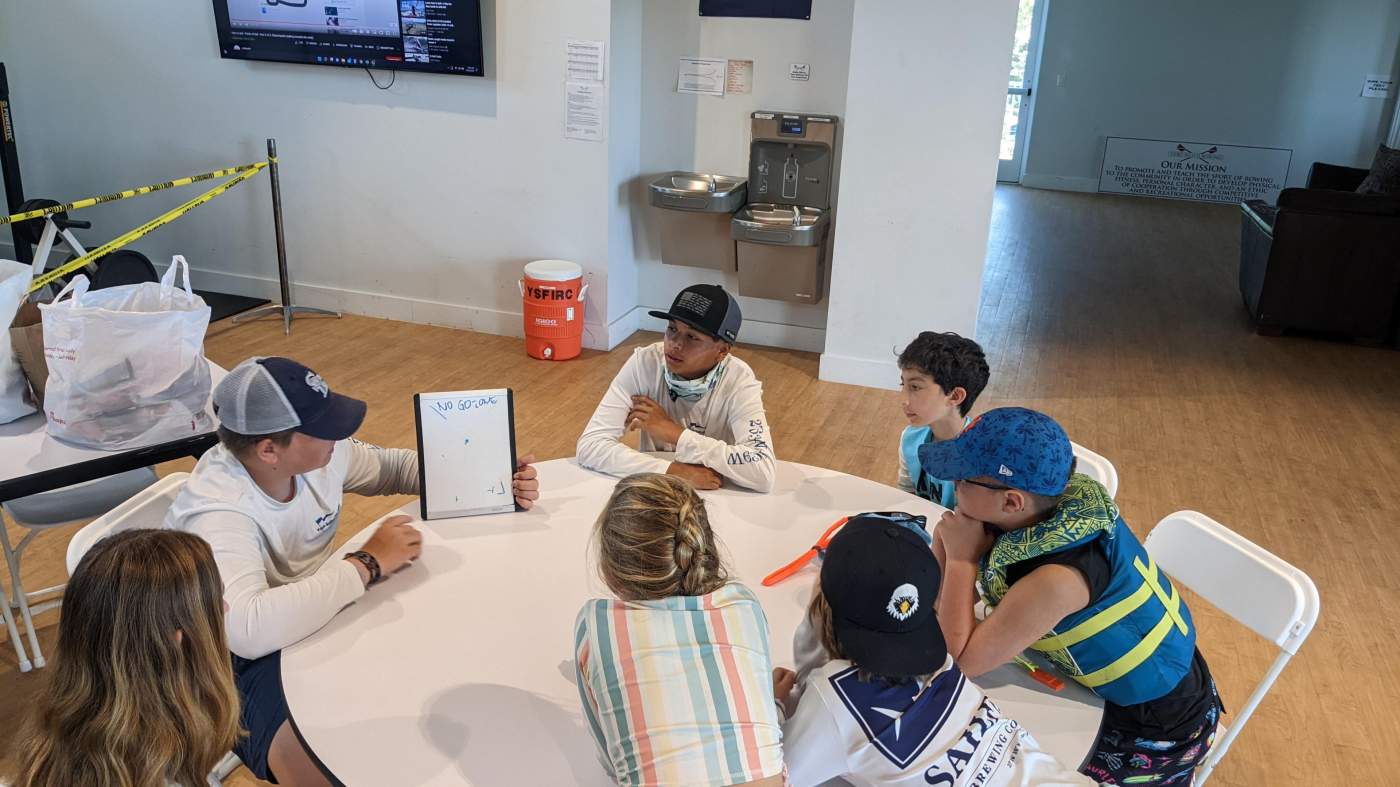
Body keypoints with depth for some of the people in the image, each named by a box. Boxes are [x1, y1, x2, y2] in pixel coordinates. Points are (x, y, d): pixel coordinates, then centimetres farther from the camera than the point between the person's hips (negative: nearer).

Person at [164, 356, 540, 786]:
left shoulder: (319, 452, -13)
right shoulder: (214, 514, -33)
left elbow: (392, 466, 7)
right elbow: (249, 629, -48)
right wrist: (367, 564, -37)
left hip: (315, 610, 7)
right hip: (241, 657, -7)